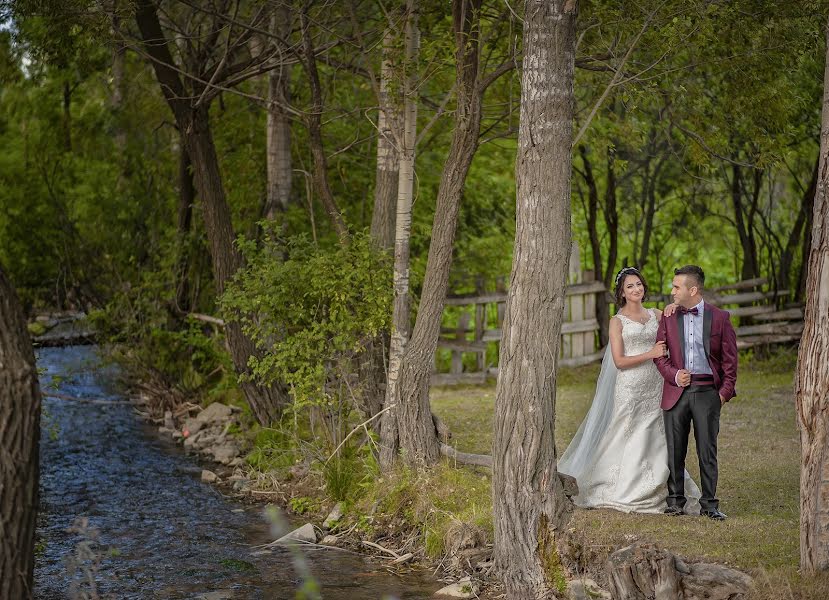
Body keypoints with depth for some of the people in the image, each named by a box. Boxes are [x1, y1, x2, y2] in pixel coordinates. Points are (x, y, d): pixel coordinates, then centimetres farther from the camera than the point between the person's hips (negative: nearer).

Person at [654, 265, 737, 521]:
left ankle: (709, 504, 7)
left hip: (707, 392, -2)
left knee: (708, 451, 0)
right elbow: (660, 354, 9)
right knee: (675, 450, 5)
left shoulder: (719, 317, 2)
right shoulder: (668, 318, 8)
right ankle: (675, 500, 15)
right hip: (676, 392, 2)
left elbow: (729, 358, 4)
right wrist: (673, 375, -8)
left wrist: (725, 391, -3)